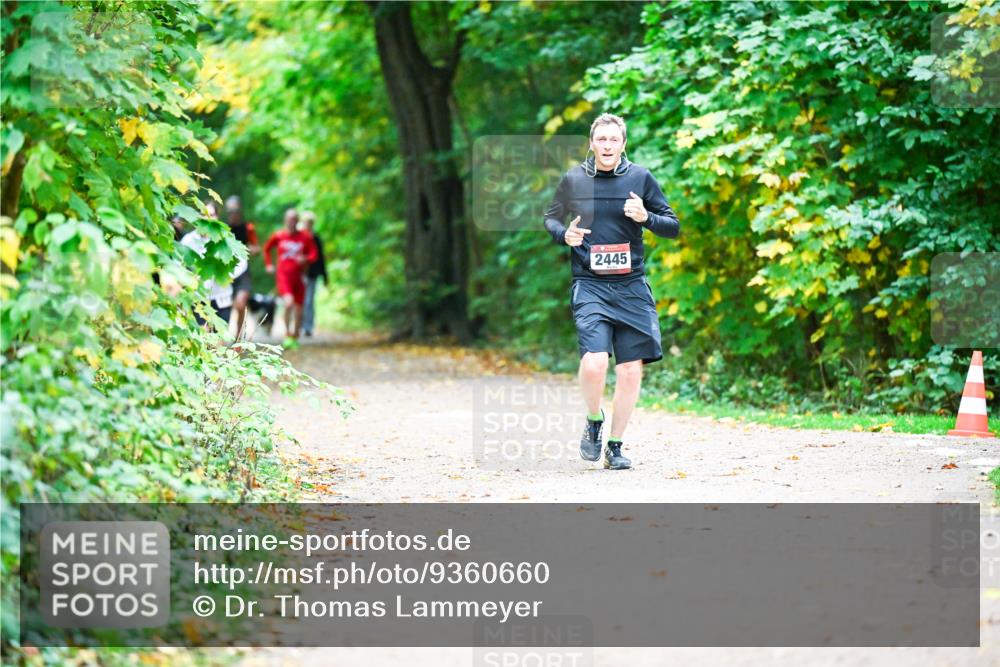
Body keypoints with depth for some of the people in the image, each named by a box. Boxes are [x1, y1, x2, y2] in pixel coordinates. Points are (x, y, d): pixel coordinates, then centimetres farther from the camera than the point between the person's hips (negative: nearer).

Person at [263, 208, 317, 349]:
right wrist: (268, 264, 8)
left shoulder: (305, 237, 1)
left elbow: (313, 254, 4)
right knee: (289, 303, -24)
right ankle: (287, 334, -8)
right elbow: (266, 248, 18)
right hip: (283, 275, -2)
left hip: (299, 276, 2)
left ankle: (295, 337, 26)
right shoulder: (279, 236, 2)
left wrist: (305, 259, -17)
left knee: (298, 308, 7)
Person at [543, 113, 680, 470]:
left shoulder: (640, 178, 3)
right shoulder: (573, 179, 3)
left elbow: (673, 227, 7)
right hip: (589, 286, -1)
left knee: (631, 370, 0)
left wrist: (646, 217, -13)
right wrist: (564, 235, -4)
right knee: (594, 363, -21)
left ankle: (615, 446, 17)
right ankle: (594, 421, 8)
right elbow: (550, 219, 18)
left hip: (632, 287, 2)